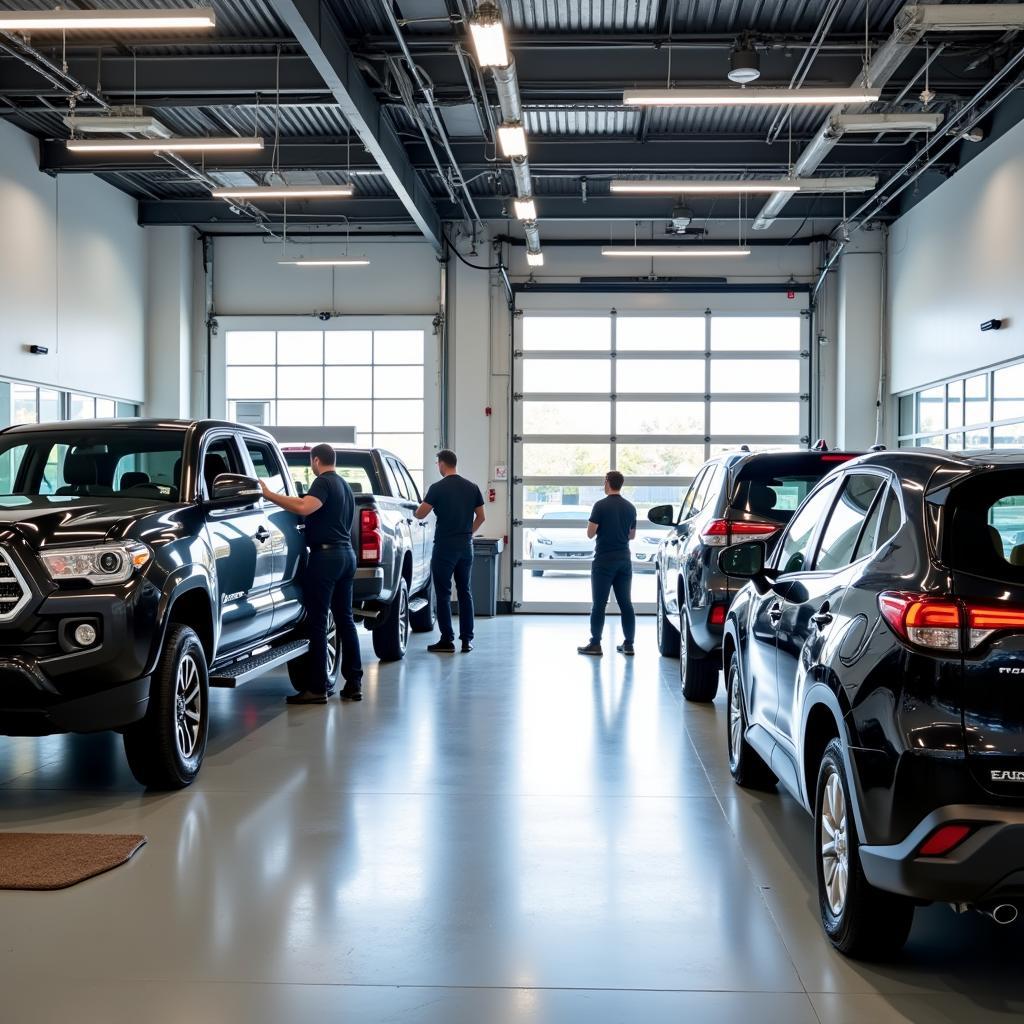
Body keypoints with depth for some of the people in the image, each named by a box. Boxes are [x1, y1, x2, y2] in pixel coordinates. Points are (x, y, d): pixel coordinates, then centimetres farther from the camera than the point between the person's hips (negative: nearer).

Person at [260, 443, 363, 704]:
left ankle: (318, 688, -7)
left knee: (318, 623, -7)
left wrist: (269, 494, -26)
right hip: (347, 553, 9)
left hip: (326, 553, -9)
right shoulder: (344, 485, 20)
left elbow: (303, 507, -28)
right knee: (345, 619, 12)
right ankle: (354, 683, 13)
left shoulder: (323, 482, -9)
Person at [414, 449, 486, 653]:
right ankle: (467, 639, 10)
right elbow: (481, 517, 10)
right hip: (466, 547, 5)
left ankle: (447, 640, 1)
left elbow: (421, 514, -5)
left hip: (445, 547, -5)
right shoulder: (472, 487, 6)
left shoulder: (438, 488, -10)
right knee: (465, 592, 10)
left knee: (443, 593, 1)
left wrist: (413, 512, 17)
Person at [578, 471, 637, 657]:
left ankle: (595, 644, 0)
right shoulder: (630, 507, 8)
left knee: (599, 603, -2)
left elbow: (590, 533, -10)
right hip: (624, 559, 5)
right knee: (626, 603, 7)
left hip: (604, 560, -5)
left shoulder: (601, 506, -10)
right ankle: (628, 644, 8)